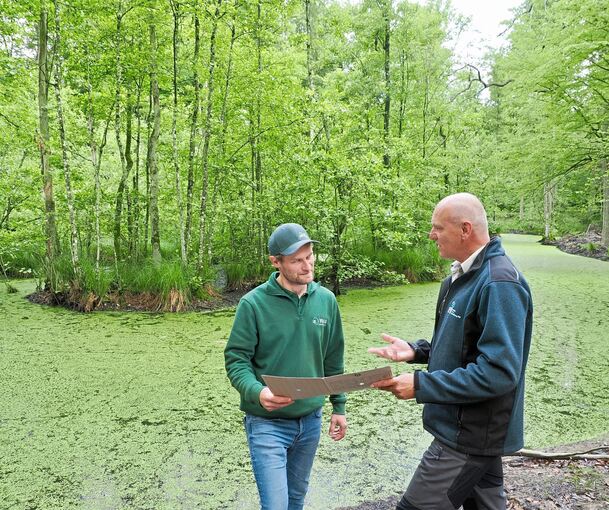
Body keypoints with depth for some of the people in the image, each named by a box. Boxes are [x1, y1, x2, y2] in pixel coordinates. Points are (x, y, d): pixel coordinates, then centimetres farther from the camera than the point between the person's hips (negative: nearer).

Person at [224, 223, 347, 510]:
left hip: (310, 420, 5)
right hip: (267, 423, -4)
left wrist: (339, 405, 11)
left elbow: (333, 359, 8)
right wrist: (256, 392, -31)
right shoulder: (254, 303, -16)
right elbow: (236, 359, -13)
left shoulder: (326, 300, -2)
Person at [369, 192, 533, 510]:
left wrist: (422, 385, -25)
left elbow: (499, 372, -28)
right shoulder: (464, 276, 8)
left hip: (469, 437, -9)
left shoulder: (499, 284, -23)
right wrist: (416, 350, 3)